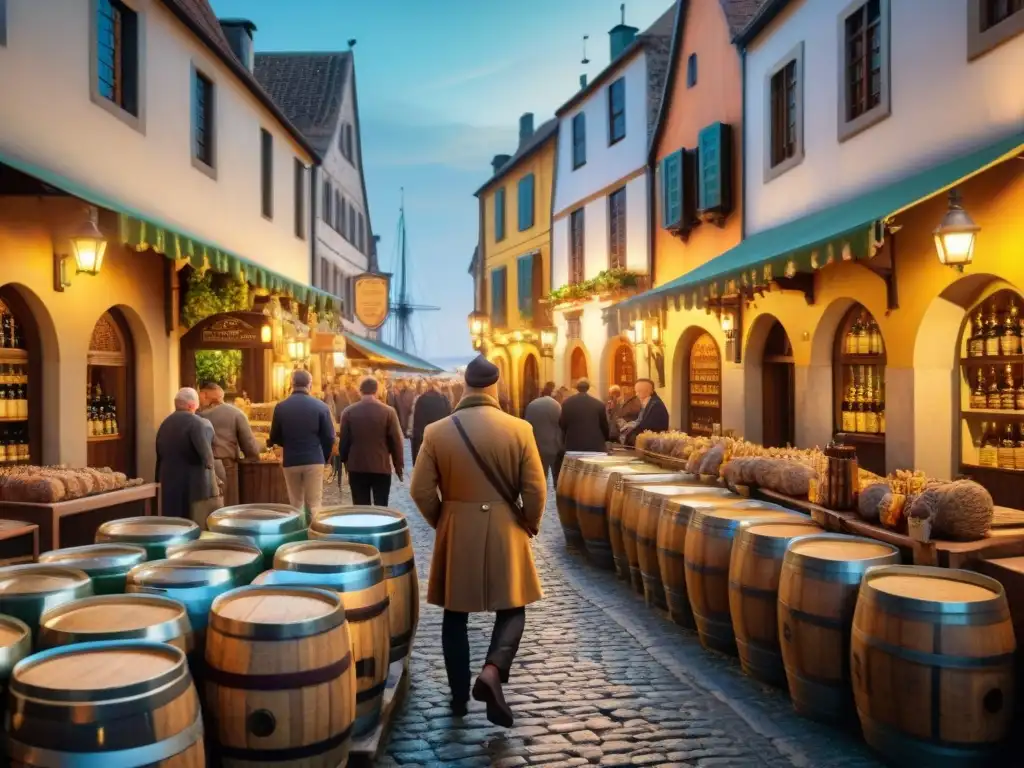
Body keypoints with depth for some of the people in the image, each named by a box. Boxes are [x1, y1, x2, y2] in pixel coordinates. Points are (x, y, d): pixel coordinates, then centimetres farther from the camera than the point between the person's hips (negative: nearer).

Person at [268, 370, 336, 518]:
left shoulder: (280, 407, -1)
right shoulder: (321, 406, -6)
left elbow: (274, 438, 6)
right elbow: (329, 437, -5)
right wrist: (324, 457, 11)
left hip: (290, 461, 2)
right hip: (314, 460, -2)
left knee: (295, 504, 13)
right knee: (314, 505, 2)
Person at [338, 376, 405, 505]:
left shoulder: (348, 412, -2)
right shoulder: (388, 411, -7)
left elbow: (344, 441, 3)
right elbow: (396, 441, -5)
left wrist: (344, 460, 18)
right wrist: (398, 465, 5)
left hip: (356, 467, 1)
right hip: (381, 467, -1)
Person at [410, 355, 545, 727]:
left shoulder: (436, 431, -6)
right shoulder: (519, 429, -9)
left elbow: (421, 490, -4)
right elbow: (535, 490, -7)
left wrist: (441, 523, 12)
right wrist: (529, 526, 9)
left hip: (456, 535, 1)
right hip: (505, 533, -1)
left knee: (455, 614, 14)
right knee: (511, 609, 12)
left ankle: (459, 695, 21)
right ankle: (492, 671, -10)